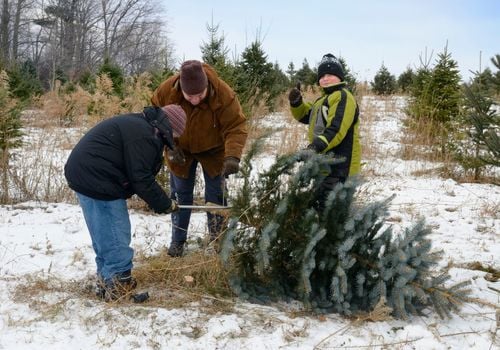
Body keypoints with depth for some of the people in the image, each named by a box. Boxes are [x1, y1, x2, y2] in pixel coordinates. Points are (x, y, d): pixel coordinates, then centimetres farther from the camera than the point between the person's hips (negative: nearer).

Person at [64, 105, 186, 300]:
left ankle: (106, 280, 29)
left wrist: (157, 200, 14)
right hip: (96, 180, -11)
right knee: (116, 238, -4)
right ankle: (118, 285, 2)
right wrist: (165, 204, -8)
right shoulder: (144, 135, -19)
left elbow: (137, 173, 19)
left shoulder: (139, 125, 15)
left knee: (104, 236, 19)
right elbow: (141, 179, -19)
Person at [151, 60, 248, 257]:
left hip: (213, 150, -1)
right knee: (180, 194, 9)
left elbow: (236, 127, -31)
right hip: (181, 150, 1)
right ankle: (177, 241, 22)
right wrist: (170, 147, -23)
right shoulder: (166, 91, -28)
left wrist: (233, 155, -47)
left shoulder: (223, 94, -34)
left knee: (216, 194, 6)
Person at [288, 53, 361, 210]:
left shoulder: (343, 97, -12)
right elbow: (305, 115, 29)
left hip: (339, 164, -11)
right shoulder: (324, 99, 21)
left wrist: (317, 146, -37)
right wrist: (296, 102, 7)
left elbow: (336, 128, -26)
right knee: (319, 202, 22)